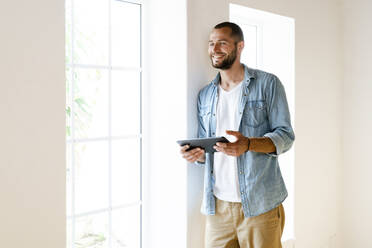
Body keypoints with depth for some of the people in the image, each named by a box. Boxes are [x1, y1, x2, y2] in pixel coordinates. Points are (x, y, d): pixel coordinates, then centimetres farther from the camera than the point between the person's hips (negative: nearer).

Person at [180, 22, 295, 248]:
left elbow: (285, 136, -5)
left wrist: (248, 144, -23)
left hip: (260, 204, -4)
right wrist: (196, 154, -5)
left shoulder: (268, 84, 0)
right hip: (217, 204, 4)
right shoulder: (205, 95, 15)